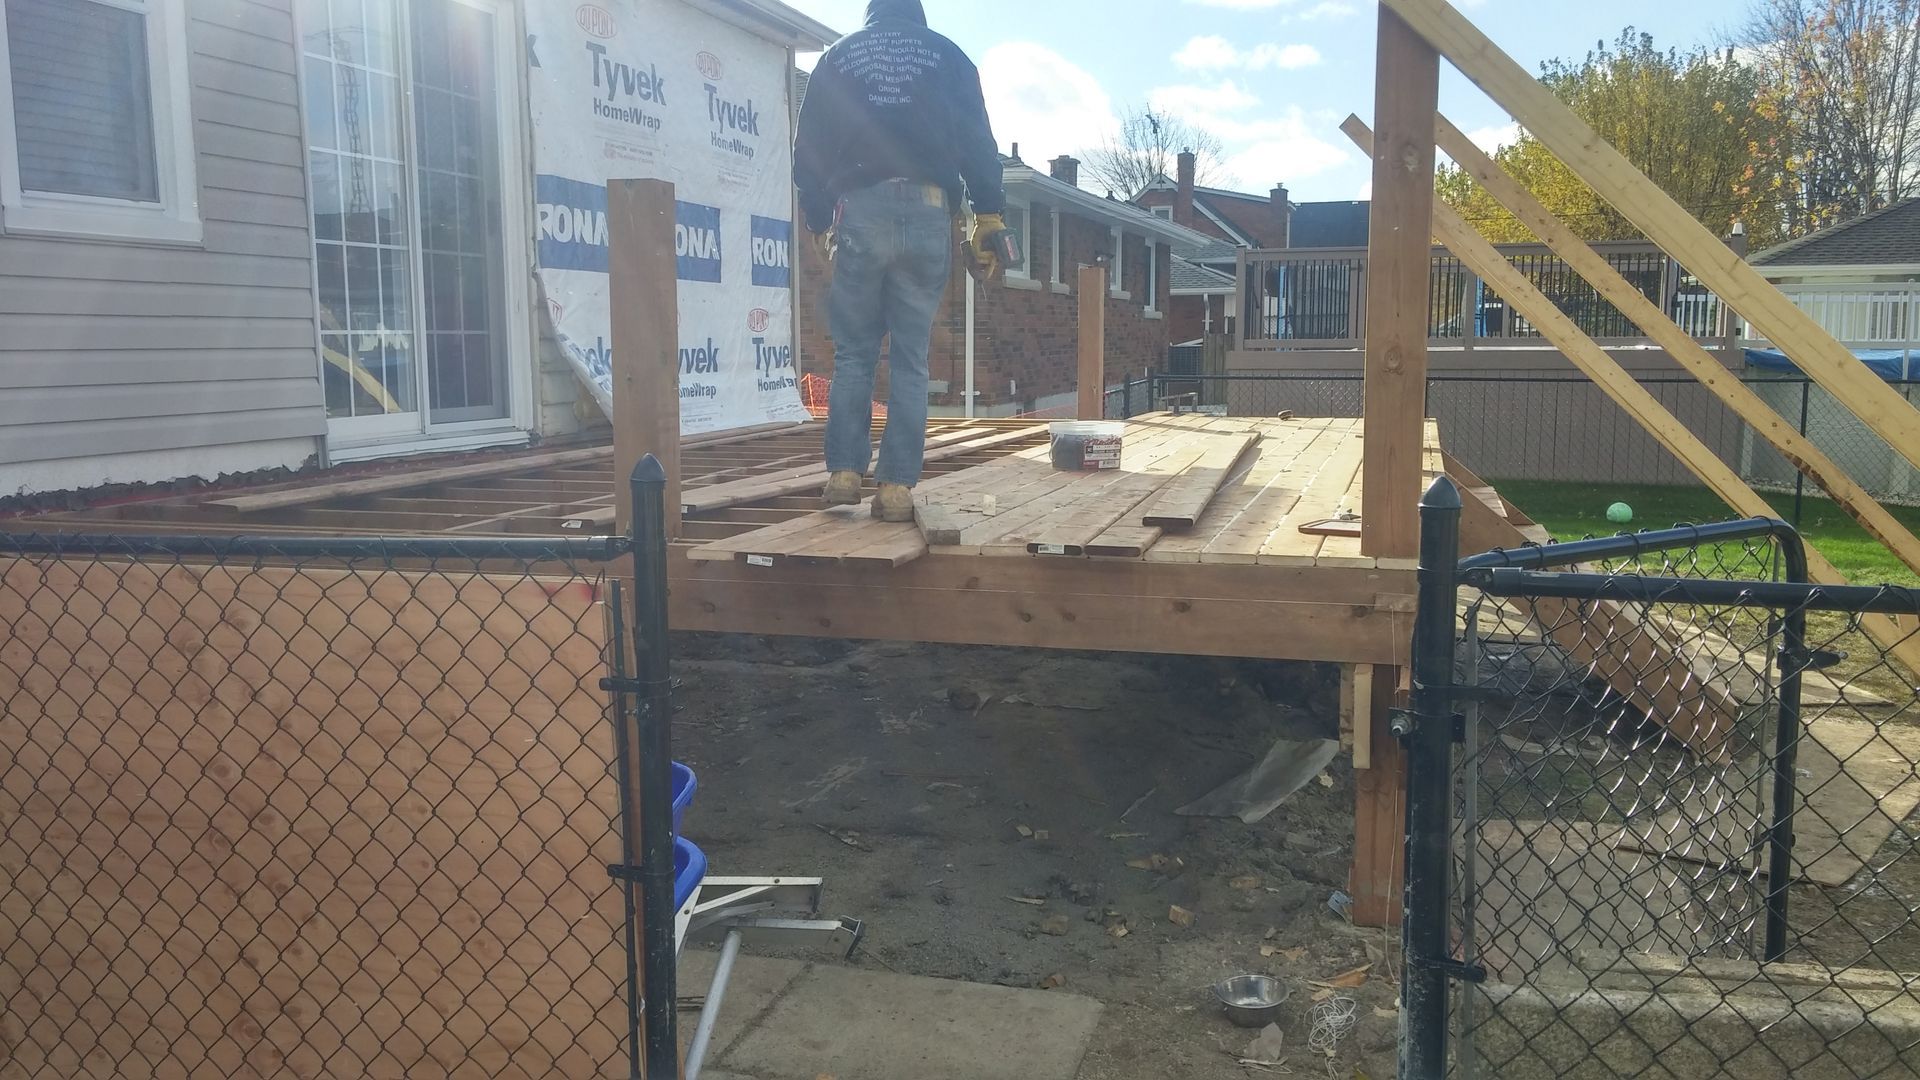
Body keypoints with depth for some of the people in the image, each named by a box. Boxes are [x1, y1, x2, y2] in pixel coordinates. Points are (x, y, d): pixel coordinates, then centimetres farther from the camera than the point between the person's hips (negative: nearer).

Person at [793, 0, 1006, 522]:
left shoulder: (837, 56, 15)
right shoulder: (947, 54, 14)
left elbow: (809, 149, 11)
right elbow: (978, 143, 4)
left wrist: (819, 223, 17)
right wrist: (988, 218, 3)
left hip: (861, 212, 0)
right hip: (927, 215, 0)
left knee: (853, 353, 8)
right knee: (910, 361, 1)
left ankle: (845, 473, 0)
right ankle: (897, 487, -3)